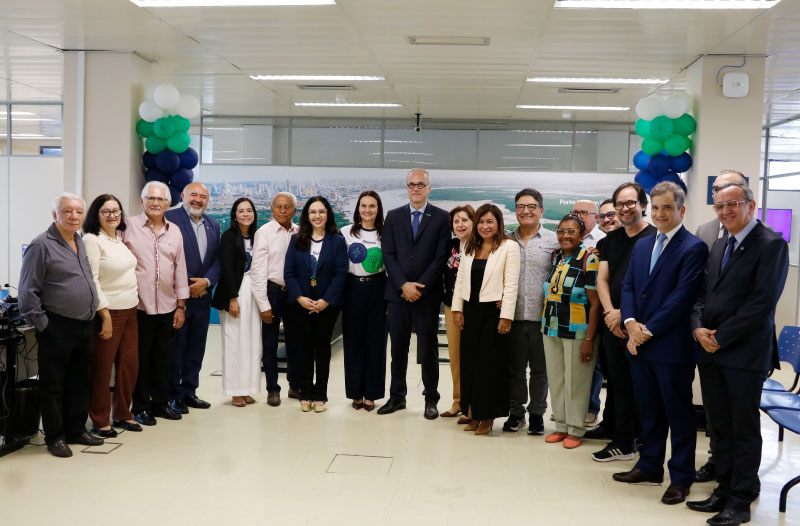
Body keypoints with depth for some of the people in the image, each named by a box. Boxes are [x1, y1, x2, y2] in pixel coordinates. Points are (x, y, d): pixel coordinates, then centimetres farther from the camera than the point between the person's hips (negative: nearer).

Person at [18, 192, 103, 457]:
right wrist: (42, 324, -12)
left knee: (80, 382, 15)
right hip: (57, 329, -7)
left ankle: (76, 430, 26)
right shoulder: (42, 245, -11)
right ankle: (55, 437, 14)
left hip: (85, 326, 7)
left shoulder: (81, 243, 12)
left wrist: (97, 312, 15)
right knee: (53, 385, 4)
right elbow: (28, 291, -12)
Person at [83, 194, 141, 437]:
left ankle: (123, 414, 24)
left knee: (129, 365, 10)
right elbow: (92, 281, -16)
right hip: (108, 311, -7)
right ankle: (100, 421, 13)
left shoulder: (120, 238, 12)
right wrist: (105, 315, -18)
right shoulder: (92, 240, -11)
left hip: (130, 310, 7)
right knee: (102, 368, 2)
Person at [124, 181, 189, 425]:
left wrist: (181, 305, 9)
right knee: (140, 358, 5)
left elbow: (180, 268, 11)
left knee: (164, 358, 12)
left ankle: (160, 403, 25)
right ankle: (140, 406, 18)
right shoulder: (130, 226, -3)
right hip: (139, 306, -4)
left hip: (167, 307, 4)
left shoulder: (174, 231, 10)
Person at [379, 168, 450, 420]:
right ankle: (397, 397, 20)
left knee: (428, 350, 4)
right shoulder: (393, 216, 8)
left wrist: (419, 287, -12)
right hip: (398, 293, 3)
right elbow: (388, 255, 2)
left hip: (427, 294, -2)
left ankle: (431, 399, 15)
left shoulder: (441, 217, 0)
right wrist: (404, 285, -10)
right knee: (398, 348, 9)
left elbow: (441, 257, -5)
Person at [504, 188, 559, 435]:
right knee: (515, 367, 10)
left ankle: (537, 413, 20)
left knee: (540, 369, 8)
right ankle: (516, 412, 22)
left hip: (542, 316, -2)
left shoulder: (553, 241, 1)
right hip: (513, 315, 2)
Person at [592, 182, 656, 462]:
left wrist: (625, 313, -14)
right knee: (619, 385, 12)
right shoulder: (611, 240, 12)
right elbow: (602, 279, 9)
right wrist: (610, 312, -6)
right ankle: (622, 443, 21)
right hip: (613, 324, 6)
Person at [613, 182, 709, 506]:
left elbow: (682, 297, -16)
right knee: (648, 410, 16)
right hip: (639, 343, 7)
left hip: (672, 347, -7)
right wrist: (631, 323, -6)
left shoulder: (693, 248, -10)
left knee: (679, 413, 5)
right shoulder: (642, 245, 14)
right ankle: (649, 466, 29)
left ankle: (681, 477, 16)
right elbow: (628, 286, 10)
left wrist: (649, 330, -15)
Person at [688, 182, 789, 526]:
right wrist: (698, 327, -2)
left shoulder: (771, 245, -9)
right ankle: (724, 488, 24)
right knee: (720, 427, 13)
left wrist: (721, 337, -15)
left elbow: (763, 302, -17)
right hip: (710, 352, 7)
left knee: (744, 430, 4)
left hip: (744, 353, -7)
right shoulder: (719, 246, 15)